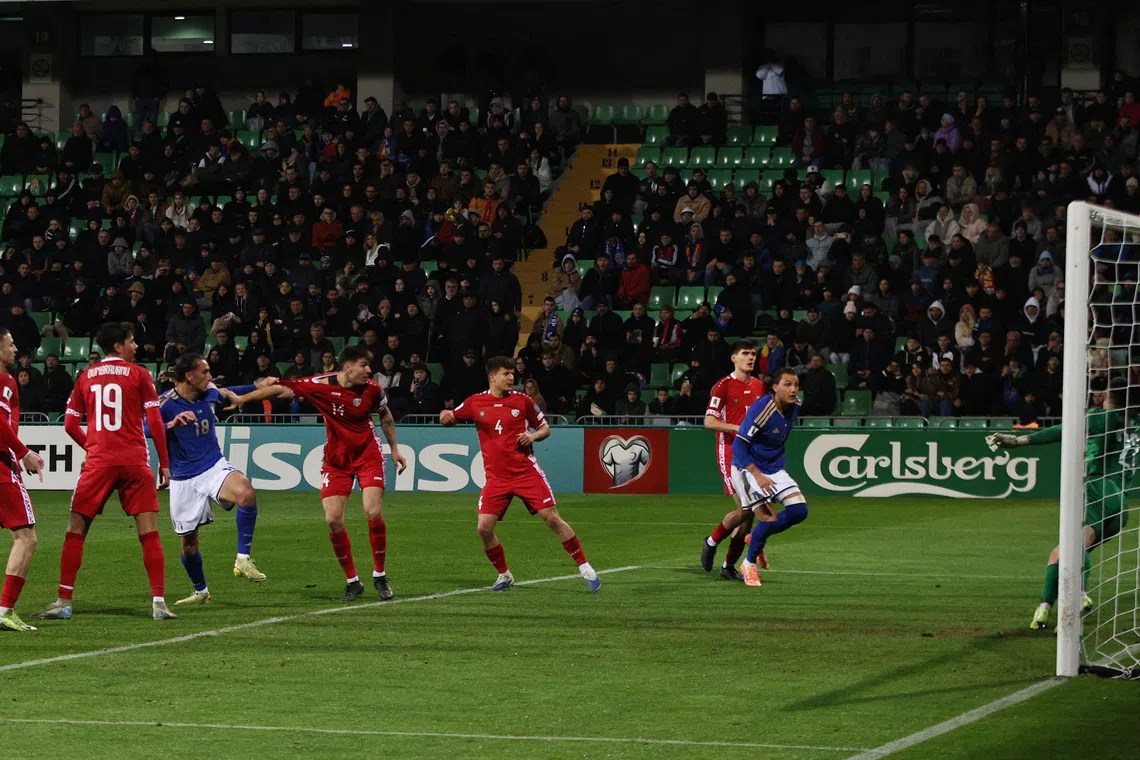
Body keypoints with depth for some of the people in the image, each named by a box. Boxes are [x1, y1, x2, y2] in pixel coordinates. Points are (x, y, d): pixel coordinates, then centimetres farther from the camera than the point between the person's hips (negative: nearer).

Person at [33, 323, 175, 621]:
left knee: (75, 532, 7)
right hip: (135, 462, -2)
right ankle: (159, 603, -6)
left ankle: (64, 603, 4)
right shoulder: (138, 374, 2)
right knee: (149, 534, 0)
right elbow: (155, 422, -3)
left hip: (98, 462, 2)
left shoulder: (85, 376, 9)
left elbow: (70, 425, 11)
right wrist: (164, 463, 3)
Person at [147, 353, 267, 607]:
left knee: (246, 493, -31)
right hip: (183, 479, -2)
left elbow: (230, 394, 24)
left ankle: (243, 560, -20)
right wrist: (172, 424, -44)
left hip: (214, 467, 2)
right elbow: (146, 429, -30)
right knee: (187, 542, 6)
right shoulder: (166, 403, -15)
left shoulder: (211, 394, 0)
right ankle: (200, 592, 33)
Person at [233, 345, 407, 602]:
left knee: (374, 513, -14)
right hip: (336, 459, 0)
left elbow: (385, 415, 11)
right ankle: (352, 581, 7)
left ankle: (380, 576, 6)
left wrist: (395, 450, 16)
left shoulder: (372, 389, -9)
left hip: (368, 454, 0)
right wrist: (242, 398, -17)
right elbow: (280, 389, -13)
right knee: (333, 520, -8)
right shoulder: (321, 385, -16)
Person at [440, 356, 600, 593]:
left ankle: (585, 569, 1)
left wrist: (533, 435, -11)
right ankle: (504, 575, 12)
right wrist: (445, 416, -9)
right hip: (496, 476, 1)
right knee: (484, 527, -10)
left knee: (552, 518, -8)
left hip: (526, 471, -1)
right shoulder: (475, 402, 3)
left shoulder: (521, 400, 2)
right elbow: (451, 418, 15)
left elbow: (545, 428, 11)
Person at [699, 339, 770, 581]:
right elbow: (709, 422, -11)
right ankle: (711, 542, 11)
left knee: (749, 511, 2)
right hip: (730, 452, -6)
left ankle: (729, 565, 12)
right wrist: (738, 428, -19)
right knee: (744, 509, -14)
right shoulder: (723, 385, -7)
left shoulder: (759, 385, 13)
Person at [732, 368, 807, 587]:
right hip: (748, 469, -7)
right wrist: (757, 475, -33)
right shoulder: (762, 409, -24)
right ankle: (749, 564, 4)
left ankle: (757, 539, 16)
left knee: (799, 510, -7)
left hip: (775, 469, 7)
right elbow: (739, 445, -25)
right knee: (768, 517, -18)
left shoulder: (794, 407, 0)